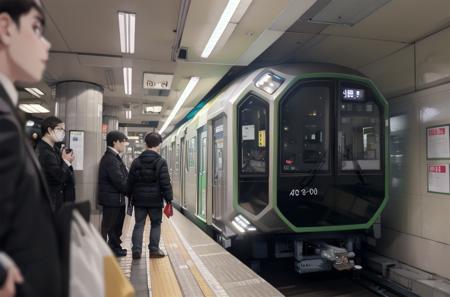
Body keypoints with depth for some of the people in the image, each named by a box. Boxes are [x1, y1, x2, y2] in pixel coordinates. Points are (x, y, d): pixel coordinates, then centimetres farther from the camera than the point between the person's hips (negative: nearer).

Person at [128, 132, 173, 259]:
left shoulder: (136, 161, 3)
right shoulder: (161, 162, -10)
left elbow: (130, 182, 8)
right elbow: (165, 183, -12)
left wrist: (130, 196, 16)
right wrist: (169, 198, -5)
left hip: (139, 199, 3)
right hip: (155, 200, -3)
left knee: (139, 224, 11)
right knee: (156, 224, 11)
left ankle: (136, 250, 9)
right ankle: (154, 250, 14)